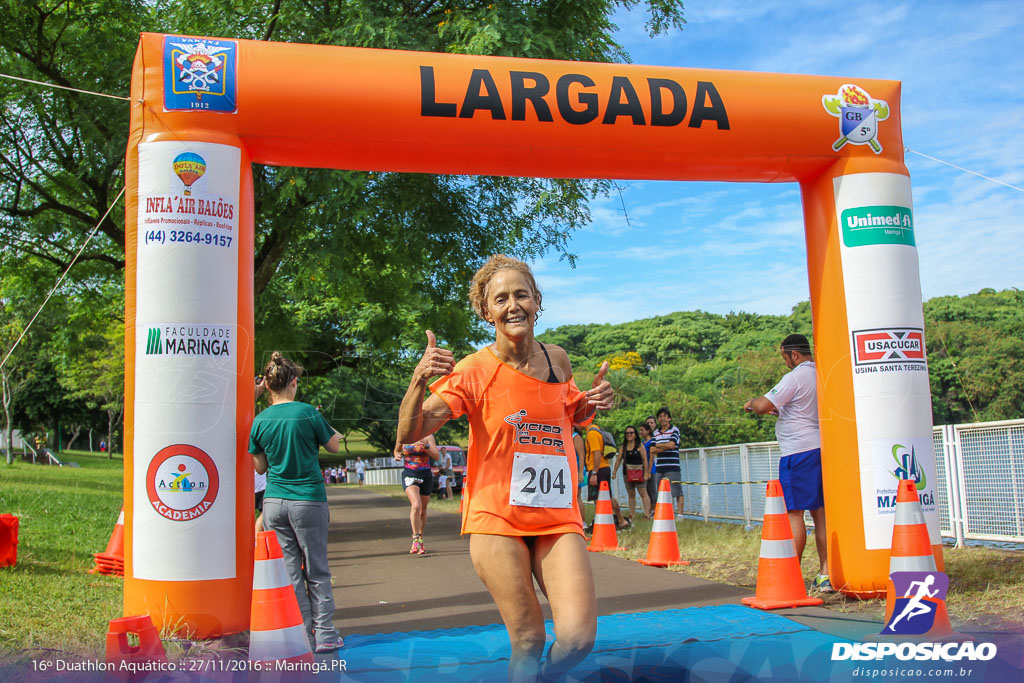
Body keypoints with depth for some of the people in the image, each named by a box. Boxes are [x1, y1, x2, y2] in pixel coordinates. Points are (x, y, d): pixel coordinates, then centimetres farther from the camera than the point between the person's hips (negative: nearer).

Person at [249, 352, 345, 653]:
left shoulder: (260, 421, 1)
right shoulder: (307, 413, -8)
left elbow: (260, 467, 10)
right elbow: (334, 446, 5)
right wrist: (334, 433, 21)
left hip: (274, 502, 3)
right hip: (308, 501, -3)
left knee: (289, 572, 8)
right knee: (317, 571, 7)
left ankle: (302, 635, 11)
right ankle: (324, 634, 9)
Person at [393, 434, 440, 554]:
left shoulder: (428, 437, -2)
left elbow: (437, 457, -9)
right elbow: (396, 450, 22)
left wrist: (426, 446, -24)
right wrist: (397, 455, -1)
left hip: (426, 476, 1)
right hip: (409, 475, -1)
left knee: (422, 510, 10)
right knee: (416, 505, -24)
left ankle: (420, 540, 27)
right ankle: (416, 539, -19)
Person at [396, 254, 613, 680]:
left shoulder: (557, 359, 3)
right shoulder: (474, 371, -9)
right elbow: (409, 434, -13)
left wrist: (594, 400, 1)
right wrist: (420, 379, -31)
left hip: (558, 518, 3)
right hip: (497, 521, -3)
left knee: (578, 638, -7)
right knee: (528, 641, -2)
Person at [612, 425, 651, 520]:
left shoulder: (640, 445, -1)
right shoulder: (623, 446, 9)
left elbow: (644, 460, -4)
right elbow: (618, 459, 10)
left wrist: (646, 473, -9)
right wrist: (614, 472, 6)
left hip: (638, 472, -4)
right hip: (627, 473, 4)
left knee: (643, 493, -9)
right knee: (631, 495, 9)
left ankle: (647, 513, -12)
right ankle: (631, 515, 11)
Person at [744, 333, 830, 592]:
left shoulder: (795, 377, -13)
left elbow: (763, 406, -17)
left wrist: (751, 403, 4)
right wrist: (779, 409, 23)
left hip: (798, 451, -8)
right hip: (822, 448, 8)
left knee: (794, 512, -5)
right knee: (819, 511, 9)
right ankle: (826, 573, 9)